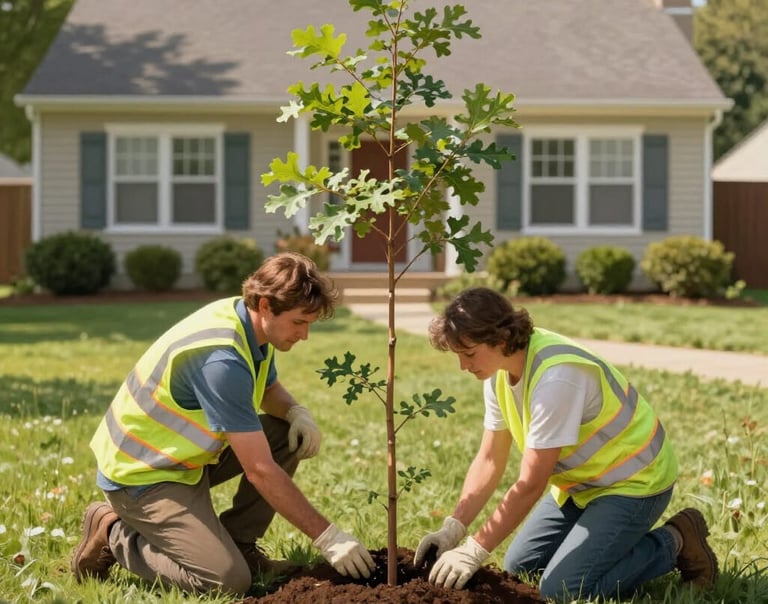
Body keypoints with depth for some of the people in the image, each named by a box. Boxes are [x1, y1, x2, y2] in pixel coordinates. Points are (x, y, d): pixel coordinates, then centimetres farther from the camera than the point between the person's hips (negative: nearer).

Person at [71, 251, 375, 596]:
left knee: (290, 435, 1)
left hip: (186, 454, 10)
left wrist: (296, 412, -5)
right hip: (142, 473, -9)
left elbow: (270, 389, 20)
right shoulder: (222, 360, -30)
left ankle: (237, 543, 9)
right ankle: (114, 535, -1)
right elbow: (261, 471, -29)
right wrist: (328, 537, -24)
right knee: (229, 580, -21)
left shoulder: (248, 322, -3)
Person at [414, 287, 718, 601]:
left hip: (632, 481, -9)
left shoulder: (555, 378, -33)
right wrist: (453, 528, -11)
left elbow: (530, 485, -30)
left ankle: (673, 543, -1)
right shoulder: (500, 371, -5)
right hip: (582, 481, 9)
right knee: (519, 565, 9)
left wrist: (473, 552, -26)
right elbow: (489, 460, 1)